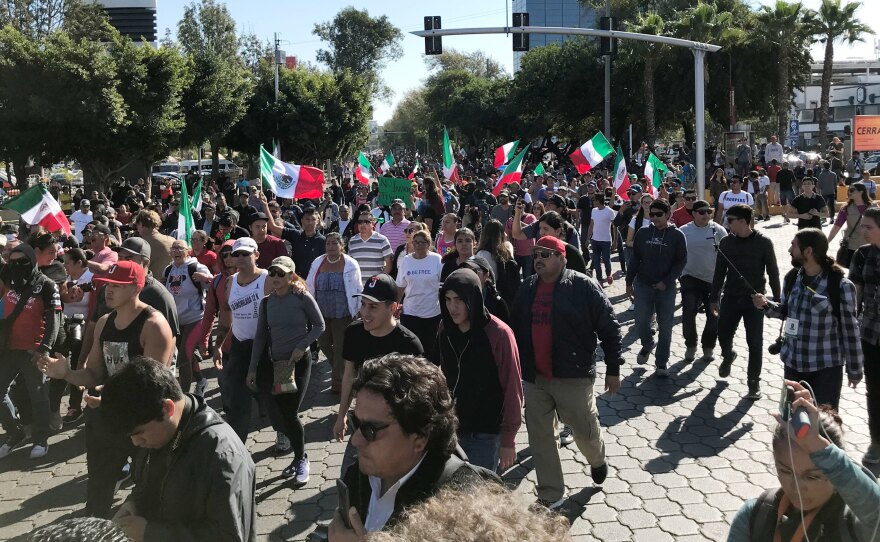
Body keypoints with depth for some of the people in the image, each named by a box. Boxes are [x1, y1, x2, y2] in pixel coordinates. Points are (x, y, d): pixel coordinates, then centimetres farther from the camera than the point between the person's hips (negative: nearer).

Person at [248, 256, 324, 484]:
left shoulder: (303, 298, -9)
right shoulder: (266, 302, 3)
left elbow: (319, 326, -1)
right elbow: (260, 336, 8)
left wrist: (302, 346, -15)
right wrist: (253, 368, 7)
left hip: (300, 362, -4)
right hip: (276, 363, 4)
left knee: (291, 413, -8)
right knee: (283, 414, 7)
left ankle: (301, 459, 13)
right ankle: (299, 457, 26)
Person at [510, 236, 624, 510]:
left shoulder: (583, 286, -10)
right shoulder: (527, 288, 6)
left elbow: (609, 327, -6)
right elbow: (515, 329, 13)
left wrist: (613, 368, -6)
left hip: (573, 376, -4)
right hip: (534, 377, 5)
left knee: (585, 431, 11)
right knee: (539, 436, 8)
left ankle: (597, 460, 46)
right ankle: (550, 495, 23)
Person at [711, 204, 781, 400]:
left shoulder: (763, 242, -7)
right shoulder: (726, 242, 2)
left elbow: (772, 272, -2)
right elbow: (719, 272, 8)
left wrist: (777, 300, -2)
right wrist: (714, 298, 8)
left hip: (755, 300, -3)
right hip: (730, 298, 3)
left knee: (755, 342, 0)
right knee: (723, 334, 5)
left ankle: (754, 382, 13)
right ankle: (728, 356, 40)